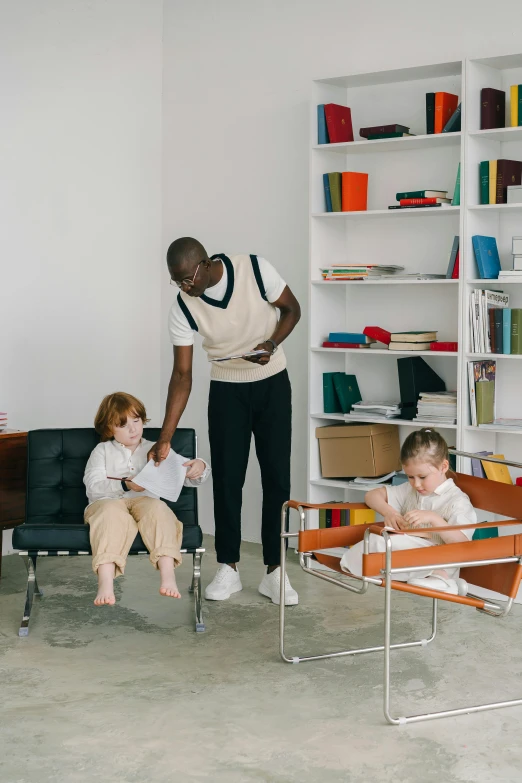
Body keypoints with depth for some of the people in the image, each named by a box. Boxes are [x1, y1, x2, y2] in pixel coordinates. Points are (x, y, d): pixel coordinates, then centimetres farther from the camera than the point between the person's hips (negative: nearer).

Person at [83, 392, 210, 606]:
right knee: (112, 512, -37)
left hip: (145, 501, 1)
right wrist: (124, 485, -17)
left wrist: (199, 468, -11)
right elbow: (93, 487, 0)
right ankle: (105, 585, -51)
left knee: (157, 508, -34)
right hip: (108, 501, -1)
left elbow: (186, 476, 14)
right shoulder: (102, 451, 16)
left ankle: (168, 576, -46)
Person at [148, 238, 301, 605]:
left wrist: (271, 343, -24)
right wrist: (165, 437, -17)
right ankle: (228, 568, 11)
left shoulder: (256, 270, -22)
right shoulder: (182, 308, -17)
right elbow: (182, 374, -13)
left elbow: (292, 309, -5)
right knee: (227, 478, -1)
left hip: (273, 384, -1)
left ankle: (274, 572, 4)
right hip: (227, 390, 1)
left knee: (277, 477, -2)